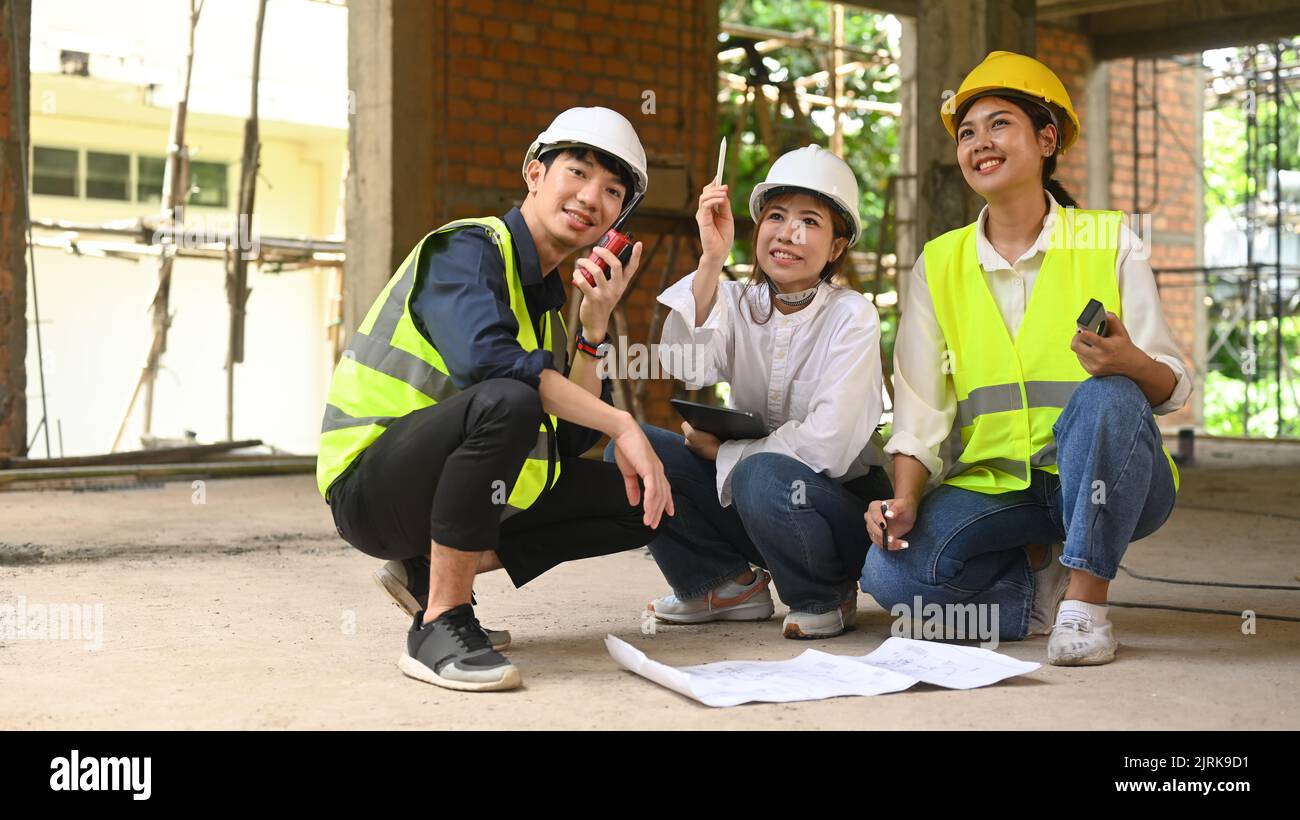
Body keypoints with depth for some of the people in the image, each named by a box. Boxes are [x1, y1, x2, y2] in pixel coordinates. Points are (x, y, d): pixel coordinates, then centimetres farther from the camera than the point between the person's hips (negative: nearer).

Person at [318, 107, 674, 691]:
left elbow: (571, 440, 5)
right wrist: (621, 425, -30)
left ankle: (432, 572, 5)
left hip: (460, 489, 9)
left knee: (643, 501, 4)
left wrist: (595, 326, -5)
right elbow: (484, 358, -34)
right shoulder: (467, 249, -12)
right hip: (371, 486, -9)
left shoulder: (547, 297, 12)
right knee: (506, 400, -36)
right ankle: (440, 625, -23)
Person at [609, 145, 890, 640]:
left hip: (841, 501, -4)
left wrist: (723, 452, -12)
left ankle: (827, 597, -6)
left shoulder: (852, 316, -12)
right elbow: (684, 366, -23)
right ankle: (732, 583, 4)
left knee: (761, 476, -36)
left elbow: (829, 443, -21)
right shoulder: (737, 303, -1)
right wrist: (712, 260, -29)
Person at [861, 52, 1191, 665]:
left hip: (1106, 479, -2)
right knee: (888, 572, -23)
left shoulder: (1109, 242, -1)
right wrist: (904, 500, -14)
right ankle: (1043, 584, 3)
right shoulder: (938, 265, 6)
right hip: (994, 488, 2)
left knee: (1105, 397, -35)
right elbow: (920, 407, 2)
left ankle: (1086, 601, -20)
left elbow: (1172, 389, -5)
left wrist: (1130, 364, -29)